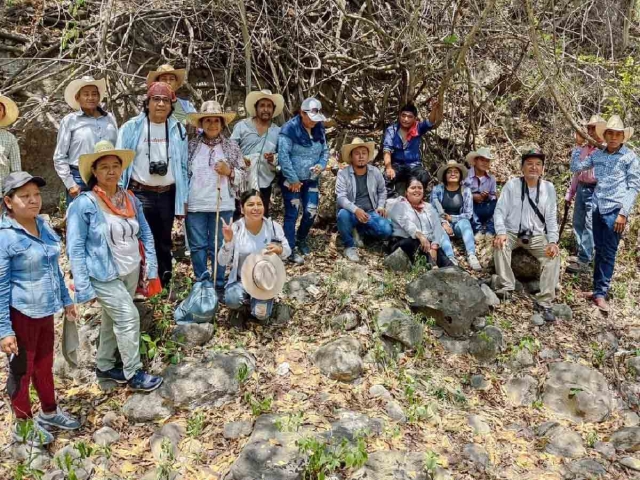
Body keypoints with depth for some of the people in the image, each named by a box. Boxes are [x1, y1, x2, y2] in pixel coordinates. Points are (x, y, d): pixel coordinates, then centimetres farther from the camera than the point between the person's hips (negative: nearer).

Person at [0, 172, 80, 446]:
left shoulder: (44, 226, 3)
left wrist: (66, 300, 19)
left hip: (45, 311, 7)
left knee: (44, 365, 22)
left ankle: (49, 413, 42)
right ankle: (23, 426, 30)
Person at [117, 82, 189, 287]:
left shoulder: (178, 130, 4)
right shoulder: (132, 127, -3)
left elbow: (183, 165, 7)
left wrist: (184, 198, 5)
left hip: (167, 194, 3)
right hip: (139, 193, -3)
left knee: (164, 241, 13)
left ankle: (164, 285, 24)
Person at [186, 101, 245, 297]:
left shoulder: (232, 146, 4)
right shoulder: (191, 146, 4)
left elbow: (242, 175, 6)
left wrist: (229, 171, -14)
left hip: (222, 205, 0)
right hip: (195, 205, 1)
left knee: (219, 246, 8)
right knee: (198, 246, 7)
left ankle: (219, 285, 20)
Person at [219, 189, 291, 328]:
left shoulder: (273, 227, -12)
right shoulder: (235, 228, -13)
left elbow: (287, 251, 0)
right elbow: (222, 262, -12)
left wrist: (279, 249, -24)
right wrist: (228, 242, -30)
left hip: (265, 280, 0)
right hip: (241, 279, 0)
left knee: (261, 314, -20)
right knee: (232, 299, -31)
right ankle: (241, 309, 7)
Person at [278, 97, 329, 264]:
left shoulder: (319, 129, 4)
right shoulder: (290, 129, -16)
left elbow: (325, 151, 13)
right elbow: (283, 155, -20)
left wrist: (321, 165, -9)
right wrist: (293, 179, -18)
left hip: (311, 180, 6)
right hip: (292, 181, -6)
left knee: (311, 212, 6)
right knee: (292, 214, -2)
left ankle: (301, 239, 33)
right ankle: (290, 250, 8)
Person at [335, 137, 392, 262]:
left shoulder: (375, 172, 3)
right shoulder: (343, 173, -9)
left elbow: (382, 191, 19)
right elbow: (341, 197, -20)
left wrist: (380, 206, 2)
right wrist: (356, 210, -36)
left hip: (371, 213, 3)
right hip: (351, 213, -3)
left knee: (386, 231, -24)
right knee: (343, 214, -38)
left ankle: (360, 231, 9)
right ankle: (350, 246, -12)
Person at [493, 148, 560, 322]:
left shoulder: (548, 188, 2)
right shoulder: (511, 185, -5)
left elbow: (551, 217, 2)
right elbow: (500, 211, -7)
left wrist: (553, 241, -11)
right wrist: (501, 232, -24)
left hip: (537, 236, 2)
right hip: (512, 233, -2)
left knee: (554, 255, -22)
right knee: (500, 245, -33)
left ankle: (544, 302, -18)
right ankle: (506, 286, -23)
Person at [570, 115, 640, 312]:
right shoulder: (597, 154, 11)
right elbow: (576, 167, 12)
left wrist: (624, 213, -9)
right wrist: (578, 145, 10)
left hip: (615, 210, -4)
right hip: (598, 208, 4)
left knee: (608, 253, -2)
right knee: (599, 250, 10)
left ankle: (601, 293, 3)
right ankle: (597, 289, 18)